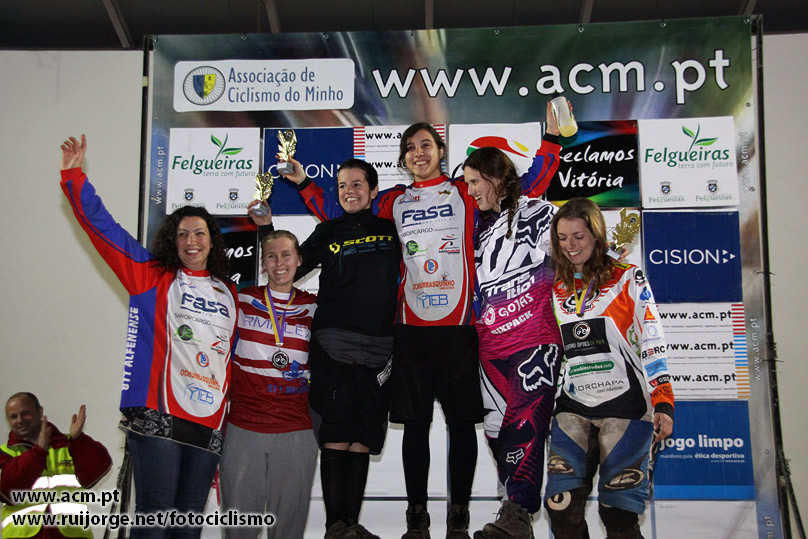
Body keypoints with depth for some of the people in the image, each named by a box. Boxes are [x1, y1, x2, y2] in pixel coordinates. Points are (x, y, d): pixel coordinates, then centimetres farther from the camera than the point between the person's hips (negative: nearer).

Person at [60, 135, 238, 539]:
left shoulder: (228, 292, 17)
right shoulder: (152, 276, 7)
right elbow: (103, 227, 3)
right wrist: (74, 176, -2)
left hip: (209, 420, 4)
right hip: (157, 415, -4)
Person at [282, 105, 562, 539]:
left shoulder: (466, 193, 8)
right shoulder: (393, 201, 14)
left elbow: (529, 186, 7)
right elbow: (339, 216, 23)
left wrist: (552, 138, -2)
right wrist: (303, 183, 18)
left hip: (459, 327, -2)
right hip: (411, 328, 2)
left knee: (461, 421, 3)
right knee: (415, 423, 6)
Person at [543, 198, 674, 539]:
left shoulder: (628, 279, 0)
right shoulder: (554, 290, 11)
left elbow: (653, 343, -4)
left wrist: (663, 403, -10)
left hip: (625, 406, -3)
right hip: (572, 408, 4)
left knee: (618, 509, -2)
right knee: (561, 505, -4)